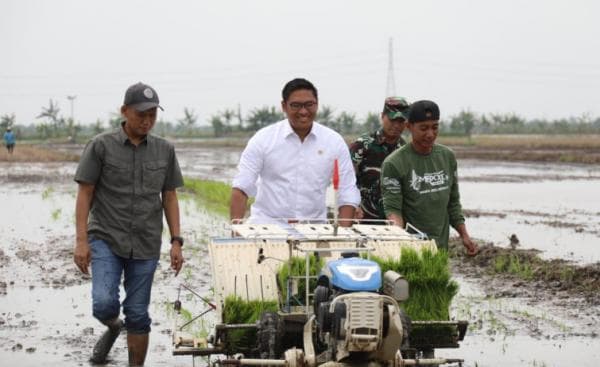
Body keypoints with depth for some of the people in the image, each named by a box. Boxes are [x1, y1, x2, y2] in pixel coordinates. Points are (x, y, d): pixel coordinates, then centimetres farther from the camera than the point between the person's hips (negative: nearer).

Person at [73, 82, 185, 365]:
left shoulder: (164, 150, 6)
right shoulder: (101, 146, -3)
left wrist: (176, 241, 4)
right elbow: (84, 194, -2)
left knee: (138, 315, 4)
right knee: (104, 304, -15)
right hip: (106, 239, -2)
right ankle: (113, 327, 19)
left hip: (145, 245, 2)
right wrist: (81, 241, -8)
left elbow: (169, 198, 11)